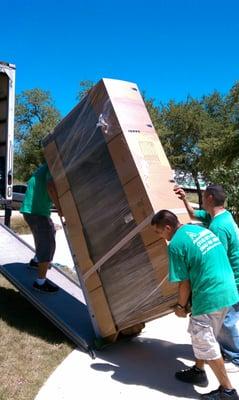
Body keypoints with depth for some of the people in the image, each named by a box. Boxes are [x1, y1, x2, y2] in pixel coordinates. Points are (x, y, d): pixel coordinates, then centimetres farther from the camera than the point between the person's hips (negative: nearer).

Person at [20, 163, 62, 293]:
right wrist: (59, 208, -24)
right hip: (37, 211, -10)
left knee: (50, 232, 28)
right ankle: (40, 282, 2)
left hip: (30, 209, 10)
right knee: (48, 244, -4)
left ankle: (36, 261, 44)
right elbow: (51, 187, -31)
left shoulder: (45, 167, 18)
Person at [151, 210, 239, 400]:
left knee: (205, 344, 9)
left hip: (210, 298, -9)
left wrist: (181, 306, 4)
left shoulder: (176, 244, -16)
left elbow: (185, 283, -12)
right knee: (201, 336, 24)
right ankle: (198, 371, 40)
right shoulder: (201, 229, 9)